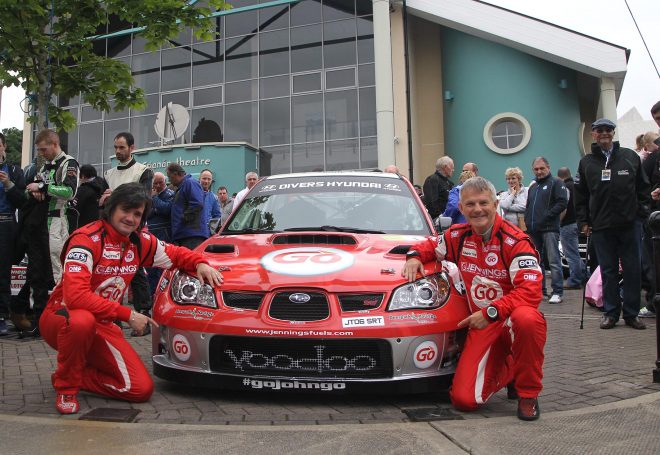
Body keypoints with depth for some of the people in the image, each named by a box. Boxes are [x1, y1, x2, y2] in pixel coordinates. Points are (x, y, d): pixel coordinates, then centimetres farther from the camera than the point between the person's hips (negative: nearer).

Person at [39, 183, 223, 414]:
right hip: (62, 316, -5)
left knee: (142, 388, -10)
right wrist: (128, 315, -29)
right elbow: (75, 295, -31)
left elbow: (175, 254, 14)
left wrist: (200, 263, -8)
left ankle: (76, 374, 11)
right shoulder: (87, 239, -20)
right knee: (82, 321, -44)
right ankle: (66, 386, -15)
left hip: (103, 325, 5)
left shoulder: (140, 241, -1)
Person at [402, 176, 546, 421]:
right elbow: (430, 246, 23)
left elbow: (530, 291, -22)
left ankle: (528, 394, -16)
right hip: (482, 326, 4)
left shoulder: (515, 241, -13)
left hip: (511, 319, -3)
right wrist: (415, 256, 0)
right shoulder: (457, 236, 3)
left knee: (527, 318, -43)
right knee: (463, 399, -13)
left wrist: (490, 312, -27)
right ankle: (507, 371, 21)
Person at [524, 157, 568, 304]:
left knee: (554, 261, -9)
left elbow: (562, 202, -10)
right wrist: (527, 221, 8)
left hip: (549, 228, -7)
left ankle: (557, 292, -7)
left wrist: (546, 216, -15)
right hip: (533, 230, 7)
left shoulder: (556, 183, 2)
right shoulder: (532, 187, 22)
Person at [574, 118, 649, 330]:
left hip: (629, 224, 0)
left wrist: (641, 213, 2)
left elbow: (643, 187, 10)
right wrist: (583, 221, 3)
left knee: (632, 269, 4)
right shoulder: (586, 162, 8)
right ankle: (611, 312, 13)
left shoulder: (630, 157, 8)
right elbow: (580, 195, 9)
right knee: (608, 271, 5)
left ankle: (632, 313, 13)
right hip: (601, 226, 0)